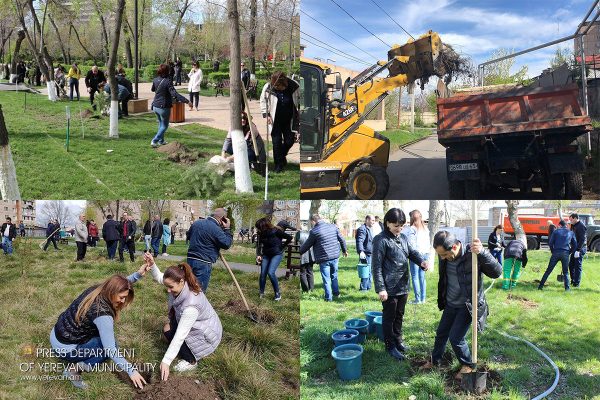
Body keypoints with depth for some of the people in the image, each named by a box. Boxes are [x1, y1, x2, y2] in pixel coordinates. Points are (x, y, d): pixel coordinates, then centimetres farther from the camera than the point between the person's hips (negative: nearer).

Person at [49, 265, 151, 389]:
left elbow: (118, 285, 11)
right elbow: (110, 350, -27)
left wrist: (138, 275, -5)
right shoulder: (102, 314, -29)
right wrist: (131, 370, -23)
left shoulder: (95, 289, -7)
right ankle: (76, 368, -7)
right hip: (65, 348, -8)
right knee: (112, 346, 2)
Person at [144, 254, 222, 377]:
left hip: (207, 335, -9)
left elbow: (180, 336, -37)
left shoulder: (191, 304, -38)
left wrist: (166, 361, -35)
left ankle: (191, 361, 2)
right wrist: (152, 265, -19)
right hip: (198, 326, 9)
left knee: (168, 332, -12)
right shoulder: (182, 285, -15)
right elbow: (159, 277, 1)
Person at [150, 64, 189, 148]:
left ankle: (161, 141, 32)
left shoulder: (155, 80, 0)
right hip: (164, 107, -7)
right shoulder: (168, 81, -20)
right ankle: (154, 141, 0)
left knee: (161, 124, 25)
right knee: (164, 125, 10)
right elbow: (174, 94, -30)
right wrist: (186, 101, -36)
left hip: (155, 106, 7)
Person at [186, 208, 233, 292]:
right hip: (203, 263, -8)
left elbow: (189, 236, 25)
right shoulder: (215, 229, -17)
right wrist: (227, 229, -6)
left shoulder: (196, 223, 10)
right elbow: (227, 244, -13)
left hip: (191, 259, 8)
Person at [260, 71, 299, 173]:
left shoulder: (294, 87, -14)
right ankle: (278, 164, 11)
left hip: (289, 120, 1)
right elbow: (263, 101, 2)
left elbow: (298, 102, 1)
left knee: (290, 141, 5)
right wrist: (266, 114, -7)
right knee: (277, 141, -2)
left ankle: (282, 155, 36)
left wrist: (298, 118, 0)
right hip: (275, 120, -1)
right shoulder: (268, 88, -15)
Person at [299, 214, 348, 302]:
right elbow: (342, 240, 10)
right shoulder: (333, 226, 3)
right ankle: (336, 293, 32)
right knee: (334, 276, 23)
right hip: (335, 256, 5)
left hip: (324, 259, -5)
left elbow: (307, 245, -4)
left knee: (326, 279, 6)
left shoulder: (314, 231, -13)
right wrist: (344, 250, 25)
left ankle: (328, 297, 12)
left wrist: (298, 252, 11)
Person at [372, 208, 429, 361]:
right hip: (389, 288, -7)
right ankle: (390, 346, 20)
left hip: (403, 286, 7)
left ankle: (398, 340, 38)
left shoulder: (403, 238, 8)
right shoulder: (381, 240, -16)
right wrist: (380, 288, -19)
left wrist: (421, 262, -19)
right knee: (389, 317, 7)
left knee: (399, 315, 21)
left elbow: (412, 252, 5)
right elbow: (377, 266, -16)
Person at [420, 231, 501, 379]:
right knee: (441, 333, 17)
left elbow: (497, 271, -32)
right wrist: (442, 299, 16)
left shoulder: (472, 255, -27)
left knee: (455, 337, -4)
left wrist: (482, 252, -47)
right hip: (450, 304, 6)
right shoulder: (444, 256, -9)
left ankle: (468, 365, 23)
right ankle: (434, 361, 39)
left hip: (467, 306, -6)